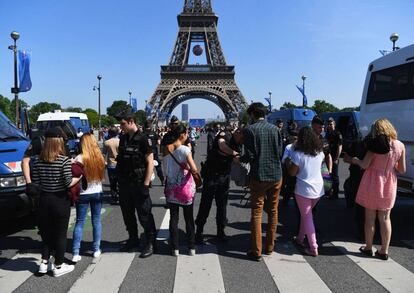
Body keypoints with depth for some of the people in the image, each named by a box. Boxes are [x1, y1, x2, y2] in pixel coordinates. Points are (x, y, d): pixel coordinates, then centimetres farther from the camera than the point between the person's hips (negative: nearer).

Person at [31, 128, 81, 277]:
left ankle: (44, 263, 27)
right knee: (60, 234, 9)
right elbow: (68, 182, -18)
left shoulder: (38, 160, -4)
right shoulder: (64, 160, -17)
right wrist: (79, 177, 0)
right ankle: (59, 266, 20)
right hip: (60, 201, -4)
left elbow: (35, 181, 0)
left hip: (44, 199, 4)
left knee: (46, 232, 20)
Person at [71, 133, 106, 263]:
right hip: (97, 193, 3)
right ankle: (97, 250, 18)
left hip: (83, 194, -2)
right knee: (96, 220, 13)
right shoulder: (100, 157, -3)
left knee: (79, 223, 4)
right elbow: (102, 176, 6)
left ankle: (75, 253, 2)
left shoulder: (79, 158, -13)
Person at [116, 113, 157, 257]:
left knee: (144, 214, 0)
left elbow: (150, 162, -13)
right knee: (127, 213, 16)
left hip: (138, 183, -7)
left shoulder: (143, 139, -11)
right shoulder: (123, 139, 9)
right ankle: (133, 239, 32)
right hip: (124, 183, 7)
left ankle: (150, 243, 12)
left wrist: (146, 184, -17)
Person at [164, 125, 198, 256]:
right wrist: (188, 167, 2)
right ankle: (191, 247, 16)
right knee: (189, 218, 9)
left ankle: (175, 248, 13)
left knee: (174, 218, 9)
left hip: (171, 187, 3)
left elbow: (166, 168, 6)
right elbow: (194, 169, -19)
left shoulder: (166, 149, -1)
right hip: (186, 187, -3)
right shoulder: (185, 149, -14)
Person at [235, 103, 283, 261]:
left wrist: (239, 159, 7)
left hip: (259, 176, -4)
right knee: (273, 211, 15)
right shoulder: (274, 129, 2)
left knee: (257, 213, 4)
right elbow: (280, 152, 4)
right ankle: (270, 246, 26)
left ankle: (256, 251, 8)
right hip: (276, 175, 4)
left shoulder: (249, 130, -9)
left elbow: (250, 156, -12)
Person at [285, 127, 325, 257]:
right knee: (306, 214, 22)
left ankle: (313, 248, 2)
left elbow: (292, 173, -11)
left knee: (307, 218, 3)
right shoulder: (319, 152, 2)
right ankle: (300, 238, 35)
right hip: (318, 189, 6)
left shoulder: (298, 154, -15)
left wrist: (288, 162, 6)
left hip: (304, 190, -5)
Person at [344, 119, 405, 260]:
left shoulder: (376, 144, -14)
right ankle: (384, 251, 17)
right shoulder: (400, 145, -2)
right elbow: (402, 170, 2)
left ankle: (368, 248, 20)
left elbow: (364, 165, -18)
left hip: (373, 183, -3)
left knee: (370, 218, 9)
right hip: (389, 185, 3)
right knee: (385, 218, 12)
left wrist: (352, 159, 0)